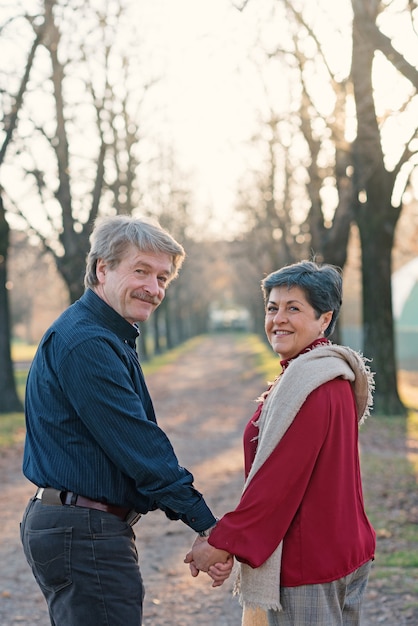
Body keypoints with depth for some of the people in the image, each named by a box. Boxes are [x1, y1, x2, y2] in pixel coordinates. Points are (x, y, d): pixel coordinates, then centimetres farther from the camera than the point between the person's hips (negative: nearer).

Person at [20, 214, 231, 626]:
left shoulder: (110, 338, 16)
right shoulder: (85, 342, -18)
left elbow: (132, 440, 17)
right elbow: (139, 448, -21)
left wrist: (185, 512, 9)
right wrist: (207, 526, -18)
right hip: (83, 534, -11)